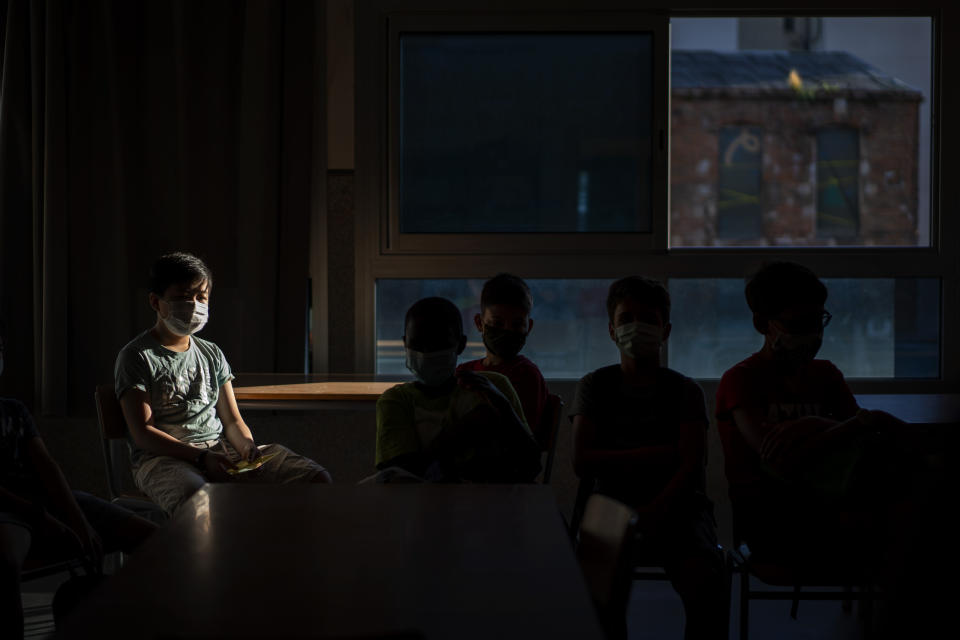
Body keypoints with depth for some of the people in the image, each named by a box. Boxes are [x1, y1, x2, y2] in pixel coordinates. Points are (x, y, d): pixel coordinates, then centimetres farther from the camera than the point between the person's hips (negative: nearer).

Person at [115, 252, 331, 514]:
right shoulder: (135, 356, 2)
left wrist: (246, 444, -6)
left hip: (221, 451, 6)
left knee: (317, 479, -15)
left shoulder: (211, 353, 21)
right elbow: (142, 433, -7)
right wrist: (200, 457, -20)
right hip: (164, 458, -6)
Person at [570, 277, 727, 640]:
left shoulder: (684, 391, 9)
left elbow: (690, 467, -4)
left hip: (677, 506, 0)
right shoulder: (594, 387, 11)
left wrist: (654, 511, -21)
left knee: (705, 581, -32)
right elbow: (582, 462, -1)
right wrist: (657, 454, -6)